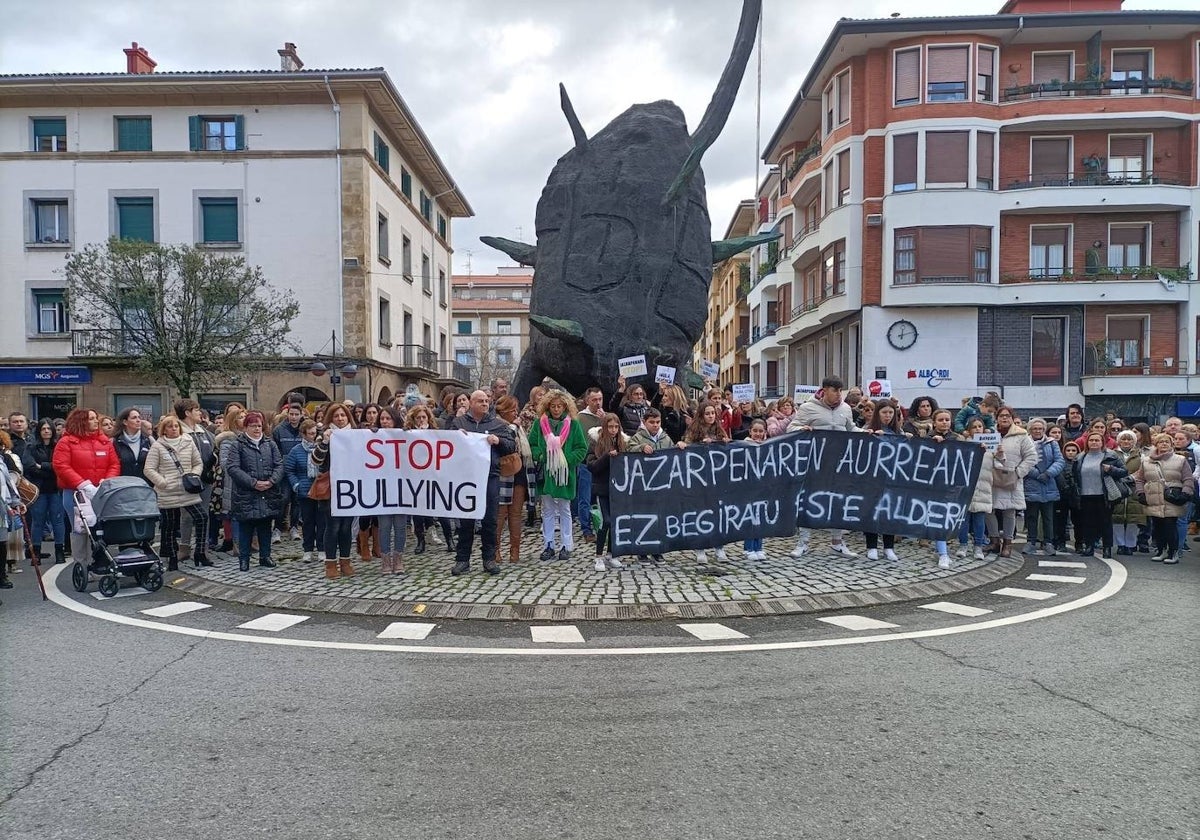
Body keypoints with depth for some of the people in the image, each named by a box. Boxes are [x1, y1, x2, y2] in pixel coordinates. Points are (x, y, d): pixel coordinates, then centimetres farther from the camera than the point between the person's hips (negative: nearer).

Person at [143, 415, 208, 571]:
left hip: (188, 492, 2)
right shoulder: (157, 446, -1)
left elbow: (198, 463, 15)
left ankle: (199, 553, 0)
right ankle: (172, 559, 18)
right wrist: (163, 482, -12)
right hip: (167, 495, -2)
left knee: (200, 518, -10)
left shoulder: (188, 443, 7)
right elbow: (148, 469, -4)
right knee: (169, 526, 6)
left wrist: (194, 475, -3)